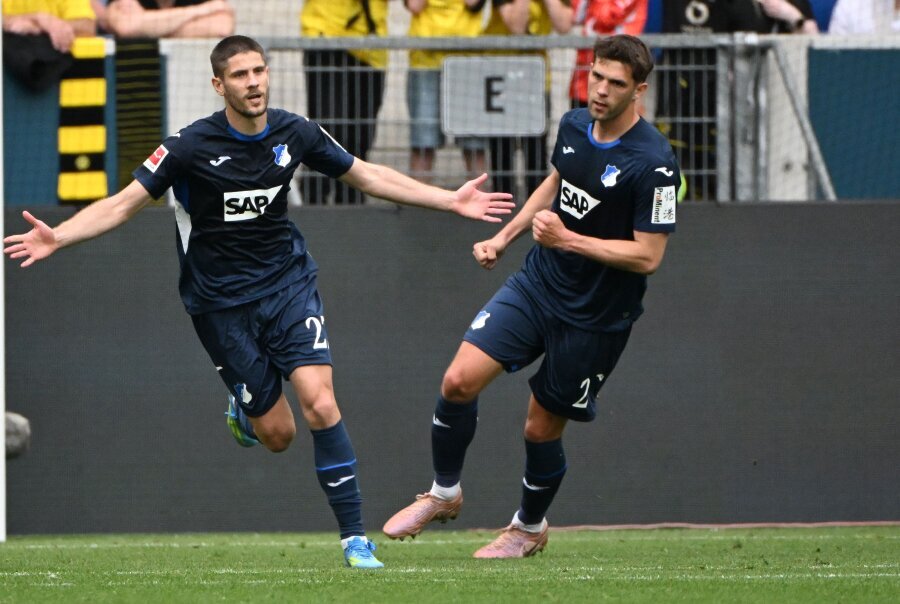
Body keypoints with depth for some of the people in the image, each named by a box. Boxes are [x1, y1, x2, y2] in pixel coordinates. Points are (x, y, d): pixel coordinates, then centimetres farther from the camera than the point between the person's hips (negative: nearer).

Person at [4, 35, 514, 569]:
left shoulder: (295, 133, -4)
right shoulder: (192, 146, -14)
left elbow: (367, 176, 10)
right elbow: (123, 205, -14)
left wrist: (452, 201, 9)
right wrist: (56, 238, -31)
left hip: (288, 283, 2)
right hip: (221, 300, -2)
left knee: (320, 403, -18)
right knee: (277, 434, 0)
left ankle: (355, 539, -11)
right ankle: (243, 409, 39)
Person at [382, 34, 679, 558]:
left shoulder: (654, 163, -22)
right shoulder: (574, 126, 0)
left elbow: (648, 256, -21)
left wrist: (568, 240, -24)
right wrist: (505, 237, 18)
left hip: (595, 318, -5)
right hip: (537, 284, 5)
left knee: (542, 428, 5)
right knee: (460, 379, -9)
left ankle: (530, 528, 32)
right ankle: (444, 493, 14)